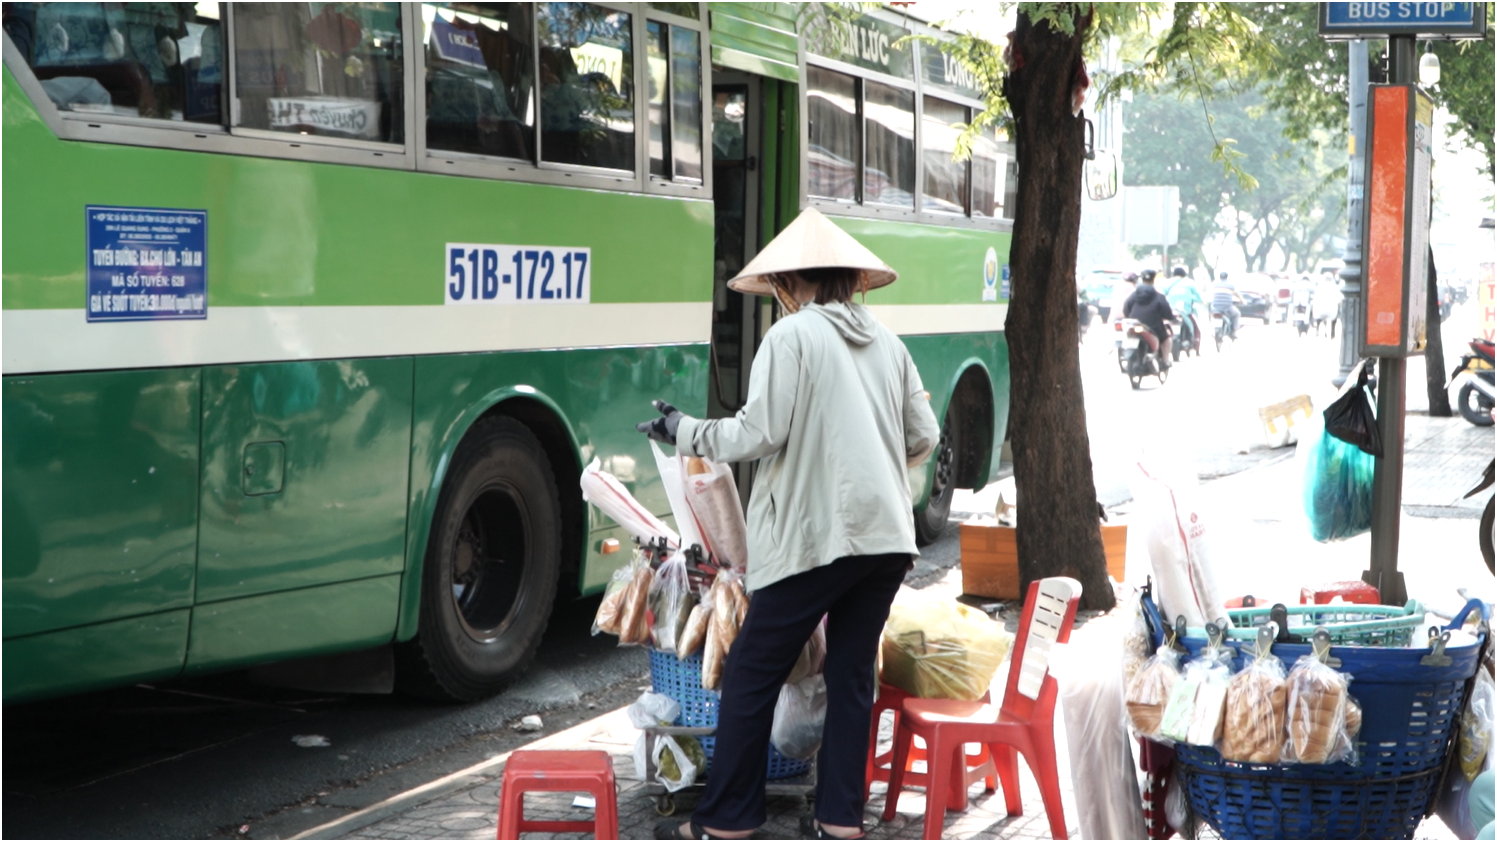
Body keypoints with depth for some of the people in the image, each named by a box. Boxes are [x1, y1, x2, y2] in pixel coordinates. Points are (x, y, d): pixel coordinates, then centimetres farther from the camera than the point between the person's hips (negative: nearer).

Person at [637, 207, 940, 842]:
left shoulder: (791, 336, -6)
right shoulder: (887, 342, 12)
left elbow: (759, 434, -11)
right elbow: (923, 438, 13)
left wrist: (683, 431, 3)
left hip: (815, 534, -6)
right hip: (886, 535, 7)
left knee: (751, 675, 2)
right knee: (851, 673, 12)